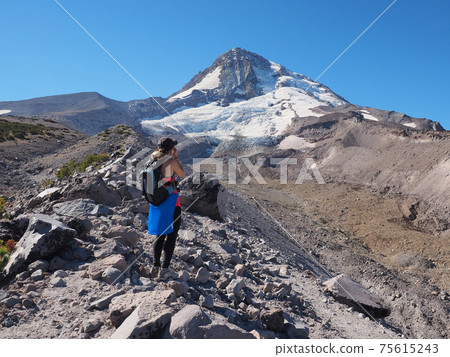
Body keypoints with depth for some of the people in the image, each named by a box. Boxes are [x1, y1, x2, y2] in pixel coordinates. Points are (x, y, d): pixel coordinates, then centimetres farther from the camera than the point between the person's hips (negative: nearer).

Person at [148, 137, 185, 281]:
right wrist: (176, 157, 2)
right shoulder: (171, 161, -17)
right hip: (171, 202, -6)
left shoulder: (153, 159, 0)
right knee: (171, 235, 6)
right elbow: (182, 174, -2)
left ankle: (155, 267, 21)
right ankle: (164, 270, 7)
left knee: (160, 235, 20)